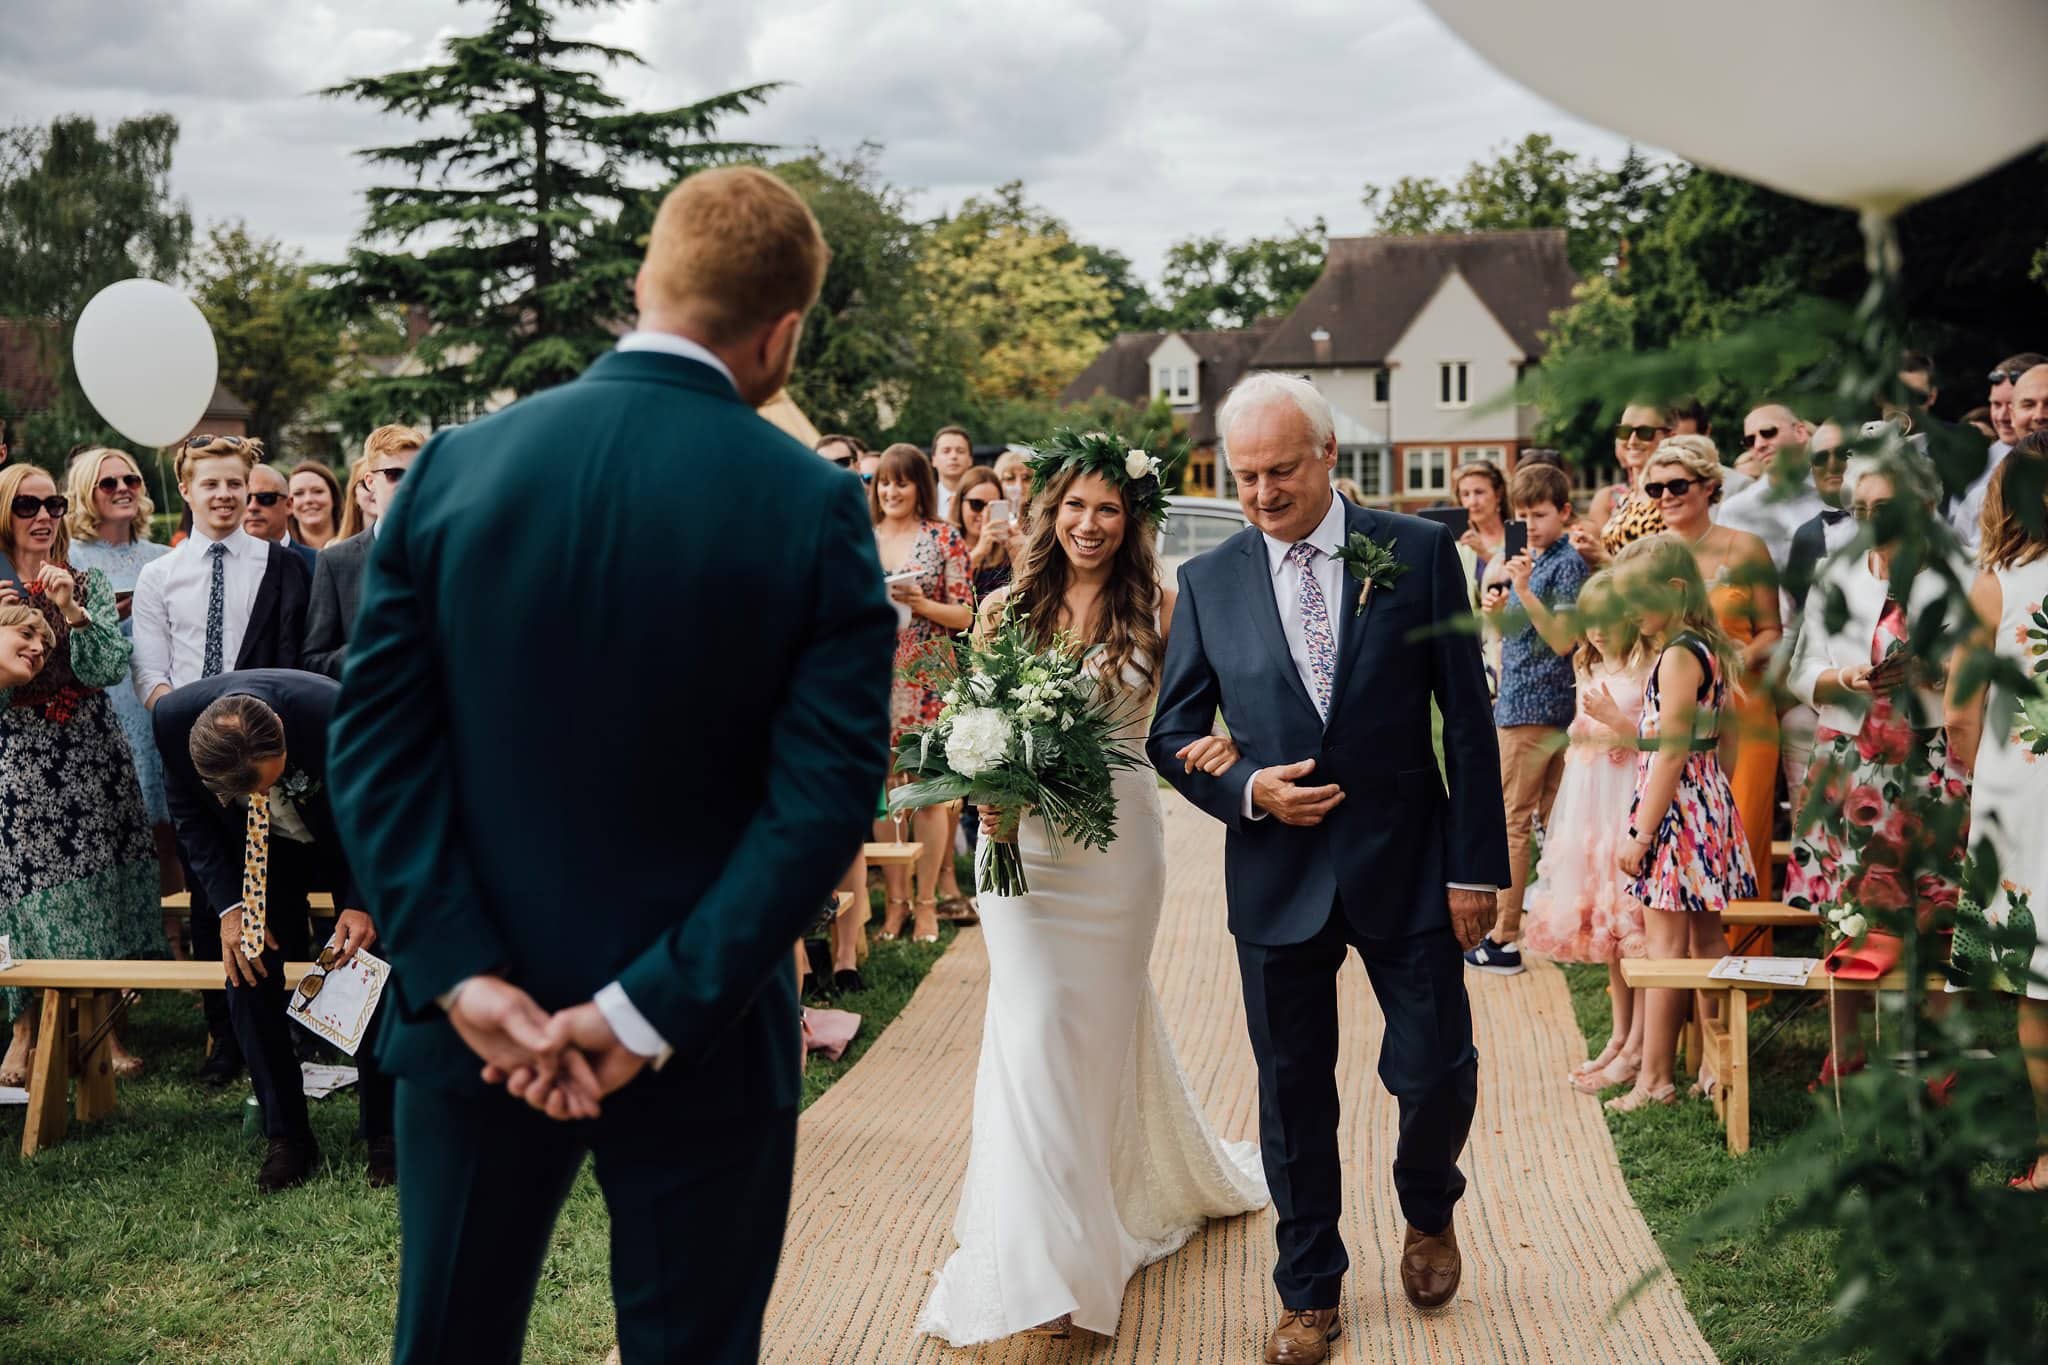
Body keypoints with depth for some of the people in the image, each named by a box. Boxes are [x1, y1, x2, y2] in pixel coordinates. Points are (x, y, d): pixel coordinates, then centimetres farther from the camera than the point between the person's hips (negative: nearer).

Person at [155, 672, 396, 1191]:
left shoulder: (336, 714, -39)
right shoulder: (174, 719, -30)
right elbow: (190, 815, -10)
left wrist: (362, 902, -29)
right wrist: (229, 905, -19)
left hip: (352, 841, -2)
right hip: (256, 852, 3)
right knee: (249, 974, -7)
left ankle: (385, 1137, 4)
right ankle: (287, 1138, 6)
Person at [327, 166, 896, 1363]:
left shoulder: (454, 467, -4)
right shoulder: (816, 507, -11)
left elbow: (378, 741, -8)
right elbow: (827, 793, -17)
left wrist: (462, 977, -10)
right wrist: (655, 1014, -15)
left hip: (473, 1029, 3)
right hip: (703, 1044, -2)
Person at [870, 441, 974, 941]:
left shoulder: (944, 538, 2)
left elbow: (964, 615, 0)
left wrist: (920, 602, -15)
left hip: (928, 679, -2)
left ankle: (926, 901, 9)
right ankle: (894, 899, 13)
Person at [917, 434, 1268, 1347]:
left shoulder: (1157, 611, -1)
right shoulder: (1005, 609, 3)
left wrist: (1224, 742, -25)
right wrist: (985, 792, -12)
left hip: (1119, 842, -1)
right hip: (1022, 839, 1)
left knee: (1104, 1023, 11)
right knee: (1034, 1026, -4)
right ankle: (1049, 1261, 8)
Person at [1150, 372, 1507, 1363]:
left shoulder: (1418, 553, -3)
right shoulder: (1208, 582, 1)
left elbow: (1467, 717, -2)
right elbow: (1172, 733, 6)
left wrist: (1475, 864, -6)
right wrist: (1245, 789, -14)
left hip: (1407, 864, -1)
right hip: (1276, 873, 1)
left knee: (1435, 1071, 1)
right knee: (1293, 1094, 10)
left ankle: (1428, 1211, 36)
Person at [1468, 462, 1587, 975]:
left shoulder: (1568, 563, -11)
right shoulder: (1530, 560, 14)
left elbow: (1564, 640, -19)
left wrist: (1524, 591, -25)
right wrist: (1497, 608, 2)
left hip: (1534, 708, -9)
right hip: (1520, 703, 9)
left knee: (1513, 820, -6)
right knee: (1549, 819, 13)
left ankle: (1505, 937, -4)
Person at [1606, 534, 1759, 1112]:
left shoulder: (1678, 655, -17)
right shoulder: (1707, 649, 11)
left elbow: (1670, 753, -20)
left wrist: (1640, 833, -18)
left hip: (1676, 804, -10)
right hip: (1707, 800, 10)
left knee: (1665, 945, -4)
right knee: (1705, 941, 13)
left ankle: (1654, 1078, 1)